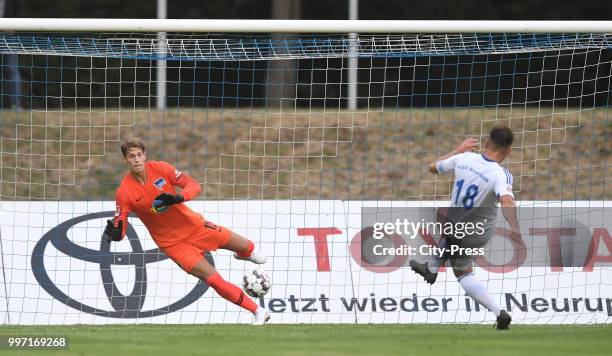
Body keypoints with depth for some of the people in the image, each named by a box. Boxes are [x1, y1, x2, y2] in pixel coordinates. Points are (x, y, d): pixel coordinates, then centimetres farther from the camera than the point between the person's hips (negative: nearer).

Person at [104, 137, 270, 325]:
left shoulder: (159, 168, -14)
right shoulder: (125, 192, -19)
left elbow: (194, 185, -14)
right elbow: (119, 233, -18)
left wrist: (178, 197, -35)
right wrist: (113, 232, -43)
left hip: (193, 224, 3)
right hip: (172, 242, -3)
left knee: (246, 247, 13)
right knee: (214, 279, -14)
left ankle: (245, 254, 54)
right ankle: (258, 312, 1)